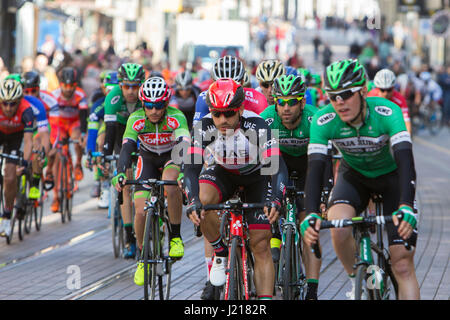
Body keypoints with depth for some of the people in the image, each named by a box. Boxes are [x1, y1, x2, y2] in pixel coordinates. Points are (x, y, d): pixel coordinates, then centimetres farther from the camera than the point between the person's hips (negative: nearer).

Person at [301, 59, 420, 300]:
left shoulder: (387, 112, -33)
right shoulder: (323, 121, -26)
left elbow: (405, 160, -42)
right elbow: (315, 167, -32)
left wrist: (406, 207, -58)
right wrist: (311, 214, -48)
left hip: (391, 174, -2)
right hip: (354, 174, 2)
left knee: (402, 265, -12)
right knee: (338, 229, -29)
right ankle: (357, 280, -1)